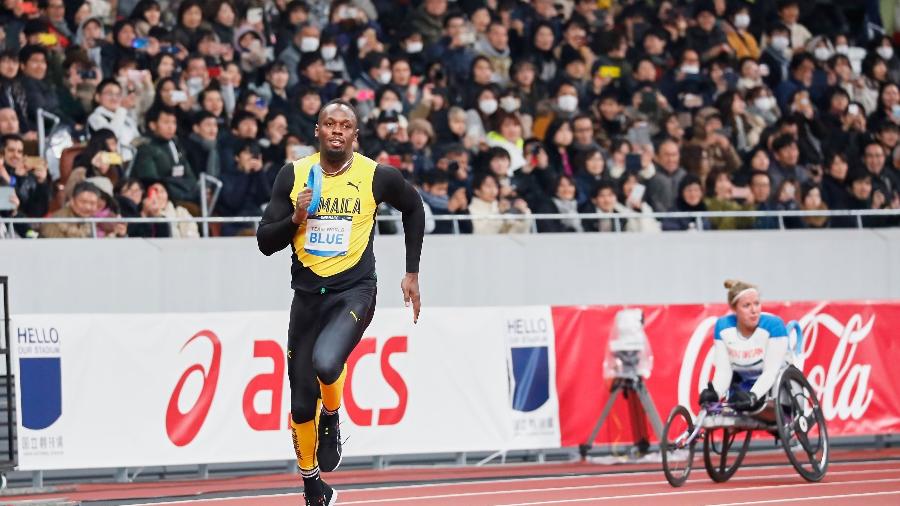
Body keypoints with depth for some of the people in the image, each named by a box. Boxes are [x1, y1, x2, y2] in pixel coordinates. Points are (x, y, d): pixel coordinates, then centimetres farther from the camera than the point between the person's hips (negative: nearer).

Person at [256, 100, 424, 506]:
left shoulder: (377, 176, -5)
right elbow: (265, 242, 1)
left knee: (326, 363, -33)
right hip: (307, 293, 3)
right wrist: (295, 218, -18)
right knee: (302, 403, 6)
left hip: (354, 290, -3)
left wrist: (412, 273, 14)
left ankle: (332, 419, 1)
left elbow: (413, 208, 15)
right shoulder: (293, 175, -1)